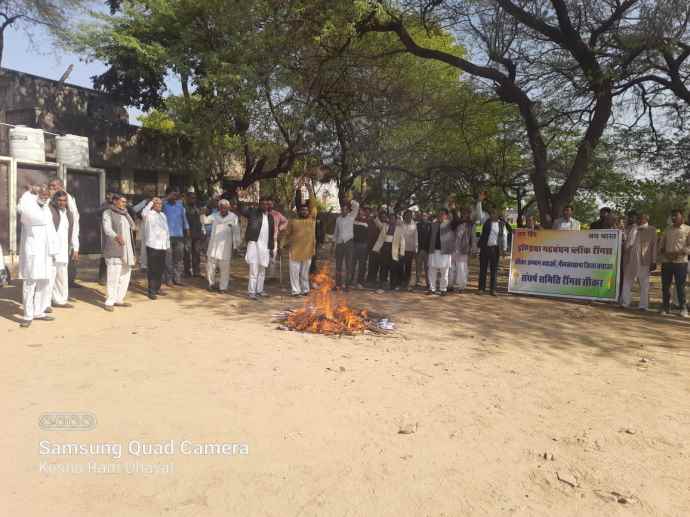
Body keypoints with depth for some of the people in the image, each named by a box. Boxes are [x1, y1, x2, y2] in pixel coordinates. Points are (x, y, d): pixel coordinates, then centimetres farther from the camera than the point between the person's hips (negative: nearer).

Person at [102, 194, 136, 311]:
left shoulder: (125, 214, 20)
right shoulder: (108, 213, -1)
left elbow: (132, 226, 22)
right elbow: (107, 228, -20)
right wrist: (116, 236, -34)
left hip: (126, 250, 7)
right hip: (114, 250, -7)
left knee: (125, 275, 8)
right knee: (113, 276, -9)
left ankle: (119, 299, 17)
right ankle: (109, 302, -2)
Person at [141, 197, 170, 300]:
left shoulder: (163, 215, 17)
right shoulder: (149, 214, -4)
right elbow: (143, 213, -29)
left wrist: (167, 244, 17)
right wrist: (151, 202, -22)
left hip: (162, 246, 7)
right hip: (152, 245, -7)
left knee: (161, 268, 12)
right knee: (152, 269, -3)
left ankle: (157, 288, 23)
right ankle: (151, 291, 1)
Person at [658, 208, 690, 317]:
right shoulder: (667, 230, 13)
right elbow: (661, 244, 15)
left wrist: (677, 253, -18)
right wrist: (664, 253, -5)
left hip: (681, 262, -4)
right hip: (666, 262, 4)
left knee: (680, 286, -1)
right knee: (665, 286, 5)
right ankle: (666, 307, 15)